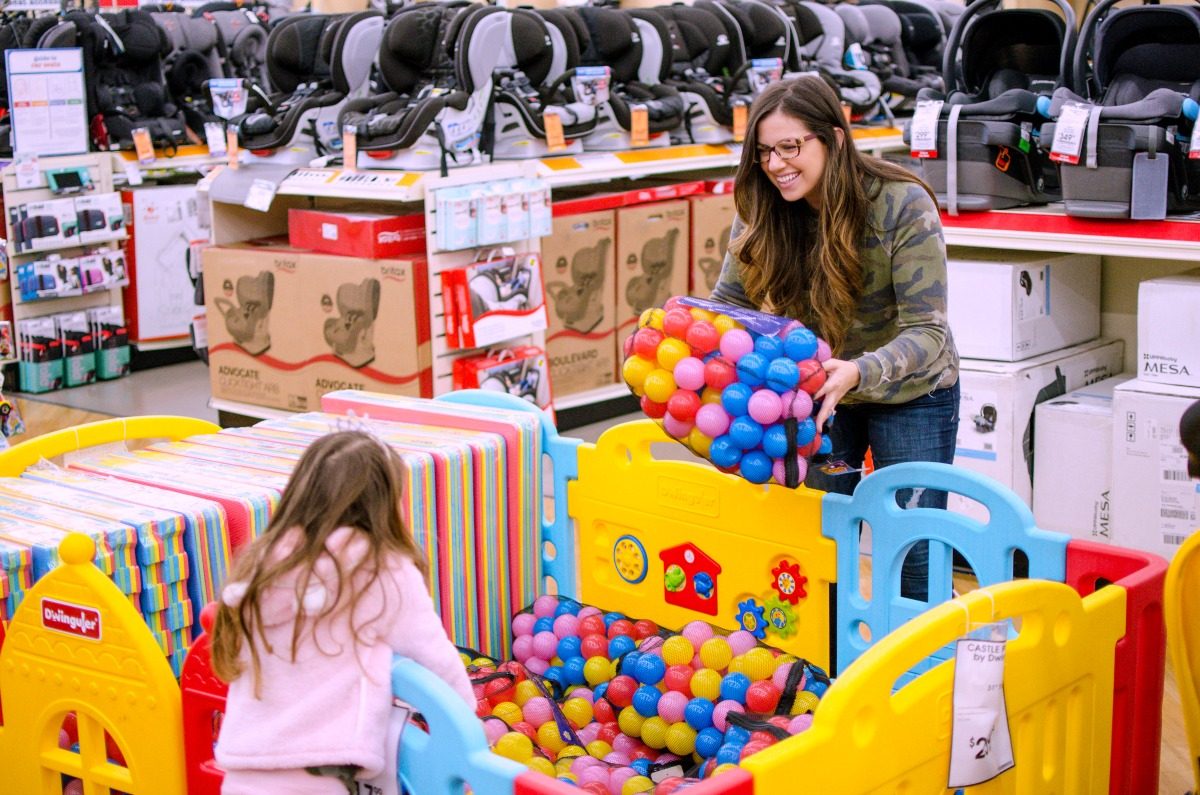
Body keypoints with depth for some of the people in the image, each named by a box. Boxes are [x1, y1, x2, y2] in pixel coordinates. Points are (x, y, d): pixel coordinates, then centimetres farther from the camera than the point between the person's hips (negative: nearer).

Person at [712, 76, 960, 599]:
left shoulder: (903, 206, -25)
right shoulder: (763, 212, -12)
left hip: (909, 393, -4)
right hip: (815, 389, 4)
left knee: (913, 552, -1)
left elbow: (927, 331, -28)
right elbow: (728, 302, -6)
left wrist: (860, 372, -48)